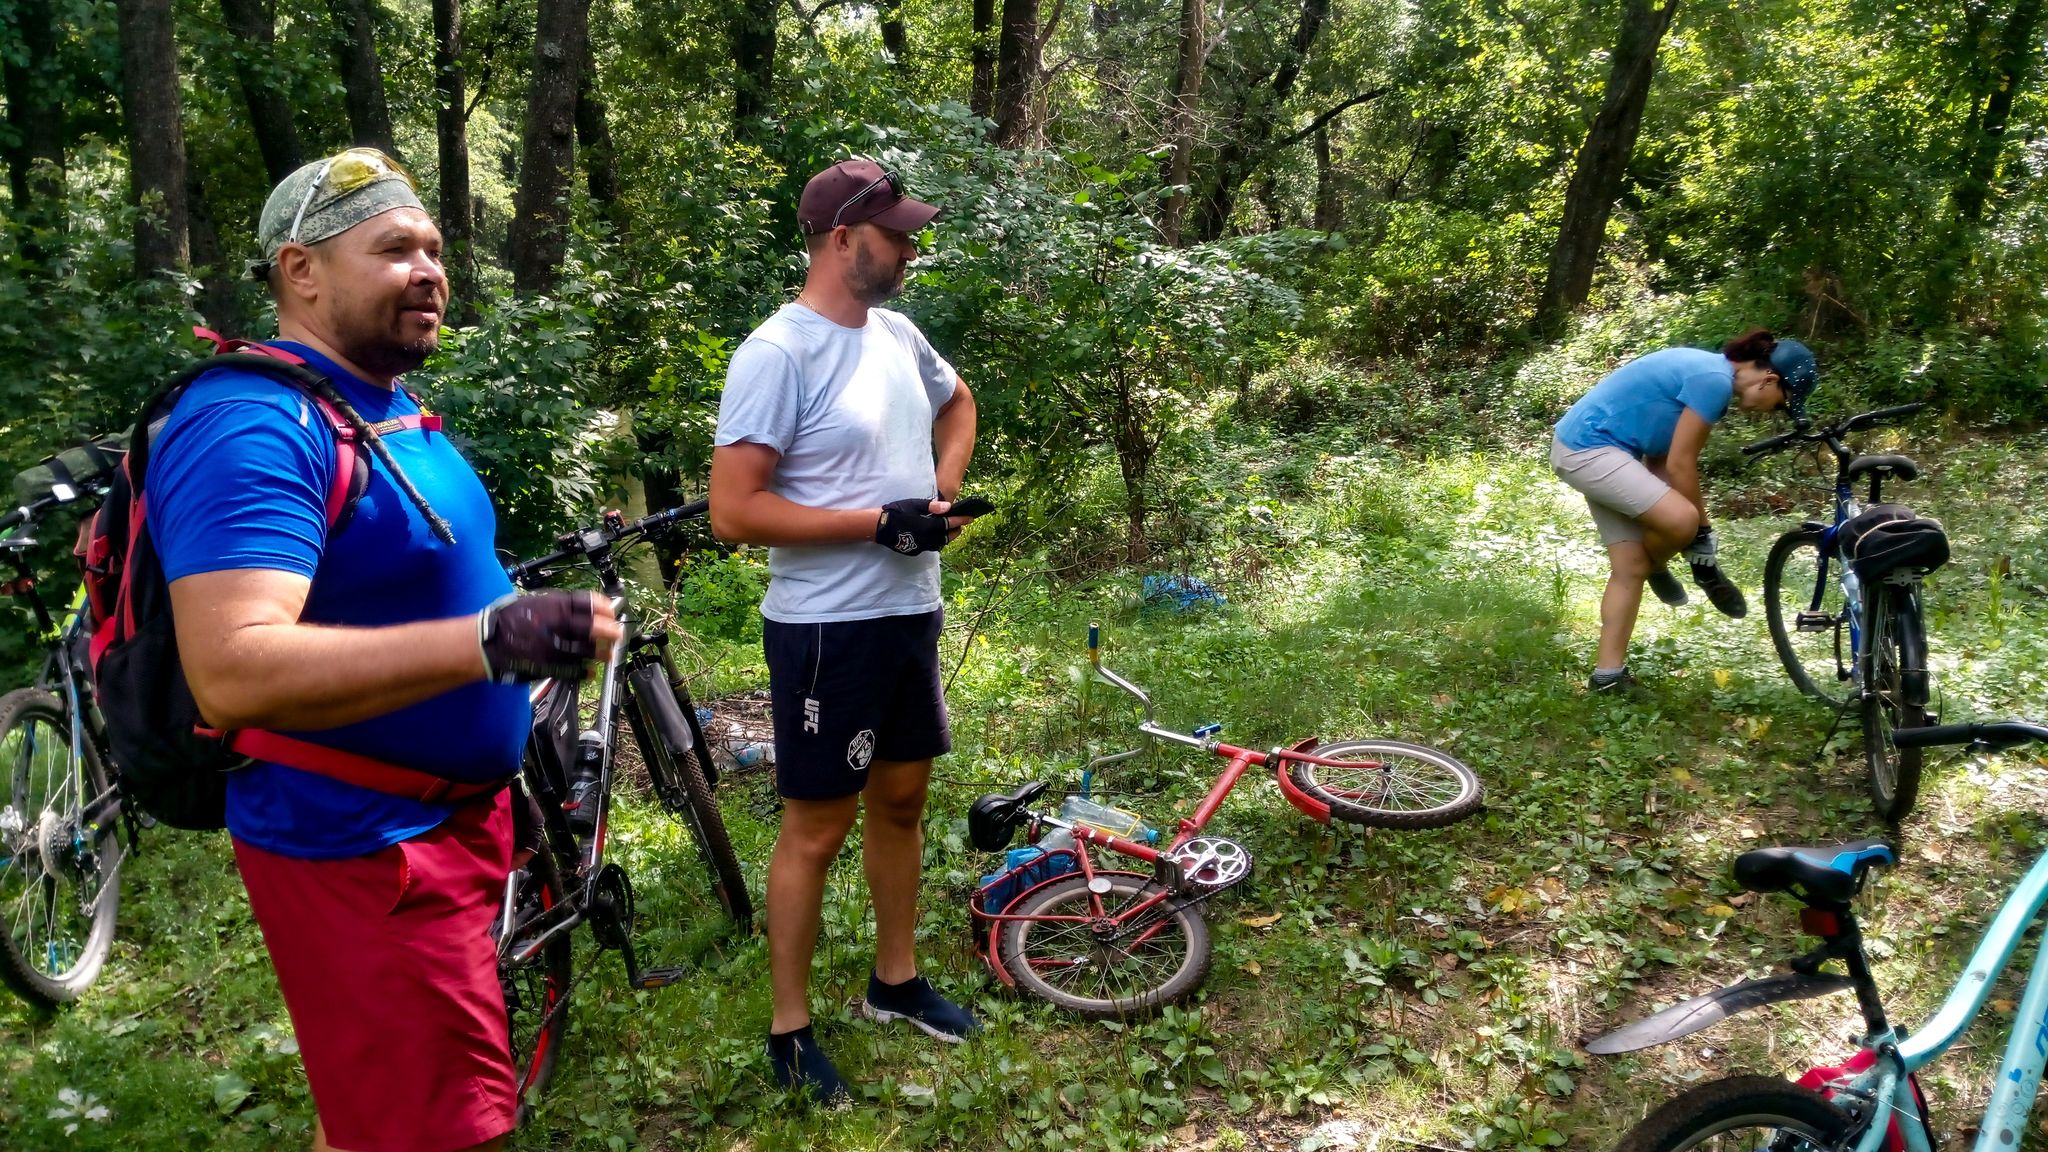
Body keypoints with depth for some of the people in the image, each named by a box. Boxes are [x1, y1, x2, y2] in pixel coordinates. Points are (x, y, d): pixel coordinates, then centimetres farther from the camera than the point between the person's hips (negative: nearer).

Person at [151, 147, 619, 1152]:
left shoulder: (393, 408, 11)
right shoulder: (253, 428, -21)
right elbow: (233, 672, -34)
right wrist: (489, 641, -43)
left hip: (454, 818, 9)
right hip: (360, 846, -9)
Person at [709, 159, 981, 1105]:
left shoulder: (898, 334, 6)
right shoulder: (777, 354, -18)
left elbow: (956, 402, 27)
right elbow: (734, 512, -22)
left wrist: (944, 488, 8)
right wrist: (879, 522, -22)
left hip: (911, 613, 8)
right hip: (828, 630, -8)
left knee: (901, 799, 19)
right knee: (817, 827, 3)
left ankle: (895, 982, 37)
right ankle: (789, 1030, 20)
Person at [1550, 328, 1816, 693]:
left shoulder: (1708, 372, 14)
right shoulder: (1714, 380, -17)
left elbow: (1661, 457, 14)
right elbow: (1679, 465, -15)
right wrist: (1702, 531, -4)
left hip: (1584, 446, 11)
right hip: (1589, 447, -11)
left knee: (1630, 567, 8)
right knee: (1682, 520, -25)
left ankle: (1608, 675, 11)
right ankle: (1656, 568, 8)